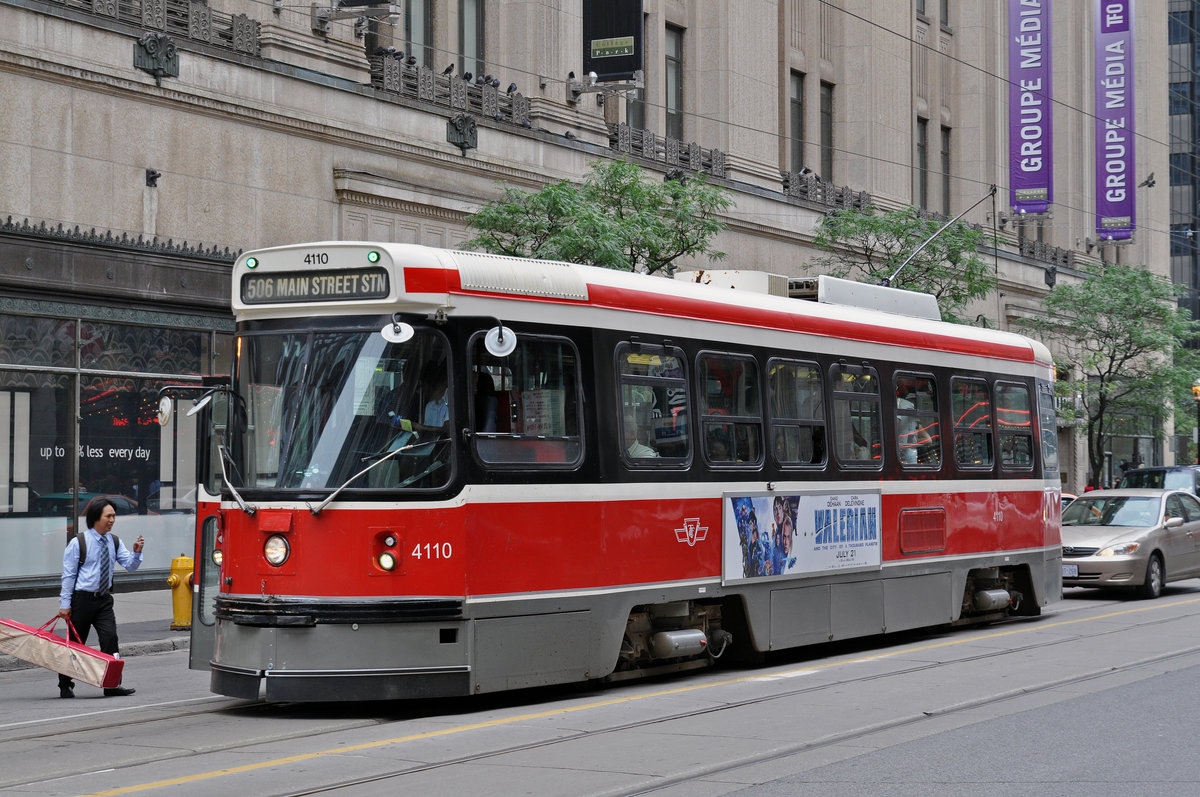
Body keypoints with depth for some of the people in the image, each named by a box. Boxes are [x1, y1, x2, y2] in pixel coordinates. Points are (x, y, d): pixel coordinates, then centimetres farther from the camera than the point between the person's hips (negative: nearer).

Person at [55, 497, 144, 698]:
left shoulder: (114, 542, 5)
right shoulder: (78, 543, -9)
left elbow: (130, 566, 2)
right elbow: (68, 575, -8)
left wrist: (136, 552, -20)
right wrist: (65, 605, -10)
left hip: (104, 599, 4)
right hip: (82, 599, -4)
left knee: (110, 638, -10)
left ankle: (111, 684, -9)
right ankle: (65, 685, 19)